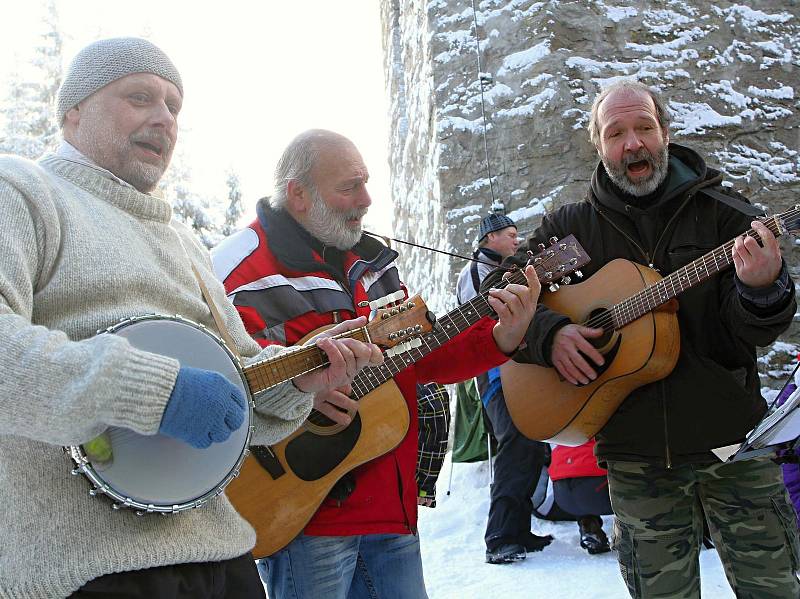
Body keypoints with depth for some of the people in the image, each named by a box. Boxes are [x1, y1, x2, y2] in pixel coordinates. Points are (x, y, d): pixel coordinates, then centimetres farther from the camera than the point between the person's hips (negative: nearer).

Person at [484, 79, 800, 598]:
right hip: (635, 453, 1)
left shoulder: (724, 213, -2)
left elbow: (746, 337, -7)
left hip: (732, 435, 0)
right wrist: (548, 332, -13)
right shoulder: (571, 228, 4)